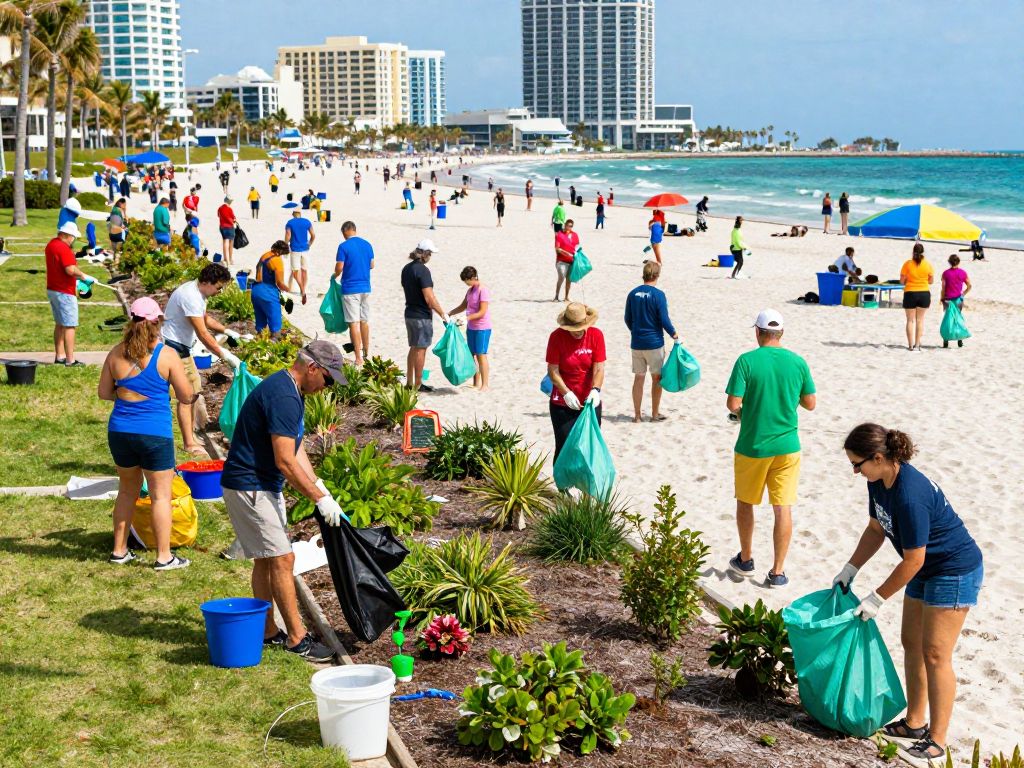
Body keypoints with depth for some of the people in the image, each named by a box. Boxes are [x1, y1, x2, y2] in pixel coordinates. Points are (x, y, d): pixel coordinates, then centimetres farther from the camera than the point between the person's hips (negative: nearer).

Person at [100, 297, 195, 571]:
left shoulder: (117, 354, -1)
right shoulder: (166, 355, -11)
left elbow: (103, 392, 8)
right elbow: (187, 397, -5)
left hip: (120, 432, 4)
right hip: (155, 434, -4)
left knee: (128, 489, 20)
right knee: (160, 495, 6)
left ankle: (119, 551, 28)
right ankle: (164, 557, 11)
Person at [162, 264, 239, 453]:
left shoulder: (198, 292, 6)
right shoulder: (190, 297, -26)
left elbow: (205, 319, 25)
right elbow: (203, 334, -28)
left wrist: (228, 331, 14)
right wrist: (225, 355, -26)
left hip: (183, 347, 11)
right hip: (173, 347, -11)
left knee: (194, 389, 16)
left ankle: (190, 435, 26)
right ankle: (190, 444, -8)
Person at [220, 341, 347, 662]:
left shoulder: (289, 391, 11)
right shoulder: (283, 397, -23)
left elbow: (295, 449, 15)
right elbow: (285, 461, -25)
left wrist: (319, 486, 4)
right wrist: (320, 499, -19)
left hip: (262, 487, 11)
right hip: (249, 488, -11)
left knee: (266, 560, 14)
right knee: (282, 559, -7)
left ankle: (267, 631, 23)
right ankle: (296, 638, -1)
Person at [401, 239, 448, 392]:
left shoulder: (406, 269, 7)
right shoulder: (422, 270, -20)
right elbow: (429, 298, -22)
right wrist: (443, 314, -14)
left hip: (409, 313, 8)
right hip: (422, 316, -8)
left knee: (414, 348, 17)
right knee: (421, 349, 0)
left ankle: (409, 382, 21)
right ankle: (418, 385, 5)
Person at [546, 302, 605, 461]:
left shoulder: (596, 335, -6)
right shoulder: (557, 337, -10)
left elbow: (599, 368, -8)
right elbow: (553, 370, -10)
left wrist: (595, 390, -25)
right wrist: (566, 393, -22)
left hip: (590, 401, 2)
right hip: (562, 402, -2)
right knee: (564, 446, -2)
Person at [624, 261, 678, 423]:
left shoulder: (633, 294, 2)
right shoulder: (658, 294, -13)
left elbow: (628, 319, 9)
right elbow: (664, 320, -13)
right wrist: (674, 335, 2)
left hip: (636, 343, 4)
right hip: (654, 343, -4)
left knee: (638, 378, 11)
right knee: (657, 378, 9)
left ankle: (637, 415, 14)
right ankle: (655, 414, 15)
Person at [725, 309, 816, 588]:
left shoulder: (746, 361, -12)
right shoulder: (798, 362, -3)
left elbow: (733, 404, -16)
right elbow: (810, 403, 4)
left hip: (752, 447, -2)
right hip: (787, 446, 2)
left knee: (745, 503, 18)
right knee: (783, 508, 4)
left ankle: (745, 560, 32)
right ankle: (777, 573, 7)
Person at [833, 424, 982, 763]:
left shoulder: (909, 495, -34)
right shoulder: (879, 482, -6)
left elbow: (912, 560, -27)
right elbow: (876, 529, 9)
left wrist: (878, 598, -18)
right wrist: (849, 569, 4)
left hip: (955, 572, -10)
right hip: (927, 570, 10)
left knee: (935, 654, -6)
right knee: (912, 642, 15)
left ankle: (937, 739, 4)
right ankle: (915, 722, 27)